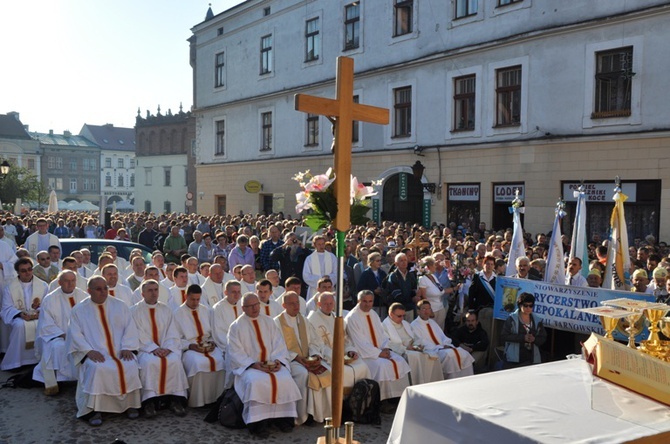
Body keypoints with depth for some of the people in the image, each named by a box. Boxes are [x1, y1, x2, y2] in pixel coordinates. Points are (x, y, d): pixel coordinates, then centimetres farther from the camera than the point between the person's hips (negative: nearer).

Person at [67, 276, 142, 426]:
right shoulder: (78, 310, 8)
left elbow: (130, 328, 7)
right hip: (95, 353, -2)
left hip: (120, 352, 2)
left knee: (130, 366, -28)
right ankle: (94, 410, -24)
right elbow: (76, 334, 0)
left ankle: (130, 404, -11)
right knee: (98, 369, -34)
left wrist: (126, 347, -9)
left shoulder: (119, 306, 13)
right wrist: (89, 351, -16)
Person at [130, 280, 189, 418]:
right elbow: (138, 335, -6)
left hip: (166, 349, 3)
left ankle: (175, 400, -23)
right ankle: (149, 401, -28)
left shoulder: (166, 310, 15)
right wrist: (154, 348, -19)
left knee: (175, 360, -29)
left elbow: (172, 333, 7)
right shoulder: (134, 311, 5)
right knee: (150, 362, -35)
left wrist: (167, 348, -13)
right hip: (145, 349, -2)